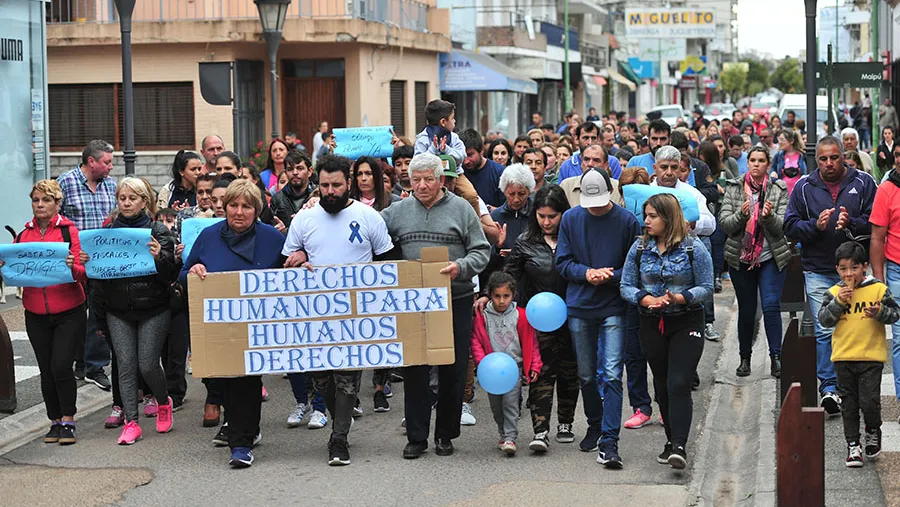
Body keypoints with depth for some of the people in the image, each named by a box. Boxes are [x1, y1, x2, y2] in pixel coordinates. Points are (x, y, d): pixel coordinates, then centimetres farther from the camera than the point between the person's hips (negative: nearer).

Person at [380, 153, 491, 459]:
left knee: (453, 370, 4)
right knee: (414, 370, 2)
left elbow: (481, 251, 0)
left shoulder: (461, 209, 2)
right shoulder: (398, 212, 9)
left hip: (456, 300, -2)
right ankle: (416, 437, 10)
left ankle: (446, 434, 17)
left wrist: (461, 267, -19)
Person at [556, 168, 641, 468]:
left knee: (612, 375, -11)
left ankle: (609, 442, -13)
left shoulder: (627, 221, -3)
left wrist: (610, 275, -15)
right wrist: (586, 273, -13)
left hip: (613, 308, -3)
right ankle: (595, 425, 34)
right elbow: (562, 262, 5)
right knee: (586, 375, 13)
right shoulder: (570, 219, 3)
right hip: (579, 308, 3)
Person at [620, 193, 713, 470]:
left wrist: (678, 298, -20)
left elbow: (706, 287, -4)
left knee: (678, 384, -15)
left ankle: (679, 446, -20)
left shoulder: (694, 248, -6)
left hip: (686, 324, -4)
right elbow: (626, 286, 5)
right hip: (652, 324, 4)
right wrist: (647, 300, -15)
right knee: (661, 385, 11)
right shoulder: (639, 248, 4)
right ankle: (672, 441, 24)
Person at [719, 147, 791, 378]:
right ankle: (745, 358, 18)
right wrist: (741, 214, -21)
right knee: (746, 309, 7)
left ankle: (776, 357, -8)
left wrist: (769, 215, -24)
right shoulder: (734, 188, 4)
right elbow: (724, 223, -2)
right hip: (740, 257, 1)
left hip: (771, 257, -1)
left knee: (771, 305, -12)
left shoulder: (779, 189, 1)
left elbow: (783, 226, -5)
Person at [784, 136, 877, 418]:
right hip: (818, 272, 0)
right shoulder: (804, 188, 5)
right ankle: (829, 387, -2)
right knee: (824, 330, -6)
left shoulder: (863, 183, 2)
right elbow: (790, 226, 4)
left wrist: (851, 224, -19)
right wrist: (815, 225, -14)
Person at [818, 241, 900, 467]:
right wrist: (838, 302, -16)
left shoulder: (879, 290, -3)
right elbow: (824, 319, -3)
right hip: (843, 357, 2)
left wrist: (880, 313, -19)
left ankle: (873, 431, 22)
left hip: (871, 356, -2)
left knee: (869, 401, -7)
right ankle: (853, 445, 19)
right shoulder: (833, 292, 1)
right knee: (849, 403, 9)